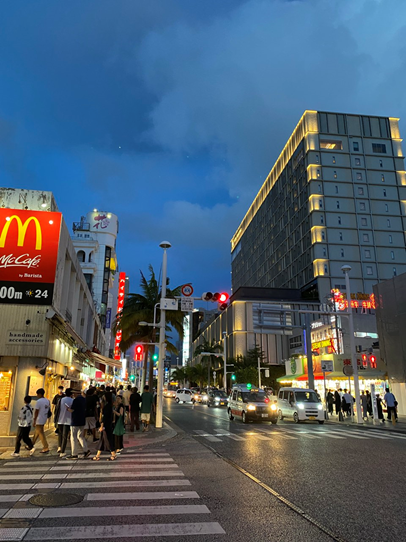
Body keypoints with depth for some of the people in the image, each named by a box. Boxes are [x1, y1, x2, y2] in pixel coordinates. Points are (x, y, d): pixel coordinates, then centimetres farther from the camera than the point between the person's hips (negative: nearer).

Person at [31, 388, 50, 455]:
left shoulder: (39, 401, -17)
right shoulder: (47, 401, 8)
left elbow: (36, 412, -17)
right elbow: (48, 410, 13)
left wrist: (34, 420, -12)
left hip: (39, 420, -9)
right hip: (44, 419, 9)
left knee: (41, 433, -4)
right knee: (36, 432, 21)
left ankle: (46, 448, -4)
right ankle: (32, 445, 33)